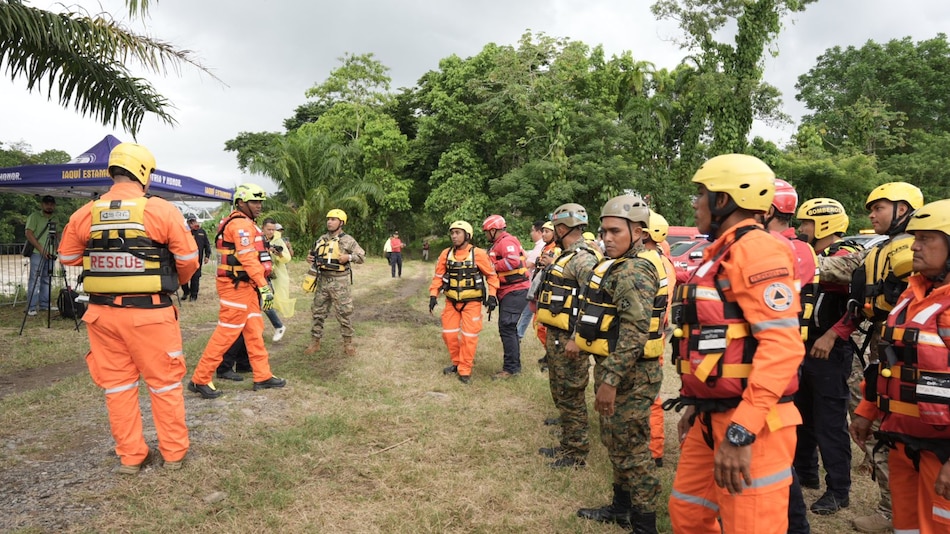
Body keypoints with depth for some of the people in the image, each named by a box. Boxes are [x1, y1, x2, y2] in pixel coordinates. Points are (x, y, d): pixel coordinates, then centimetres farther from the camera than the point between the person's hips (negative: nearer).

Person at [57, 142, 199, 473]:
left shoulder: (85, 214, 2)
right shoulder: (161, 210, -10)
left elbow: (68, 257, 13)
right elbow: (189, 259, -6)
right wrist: (176, 281, 14)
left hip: (103, 312, 4)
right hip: (149, 312, -3)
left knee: (118, 384, 14)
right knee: (164, 383, 10)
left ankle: (130, 456, 23)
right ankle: (173, 452, 20)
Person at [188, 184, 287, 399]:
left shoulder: (245, 223, 17)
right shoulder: (241, 224, -15)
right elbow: (248, 258, -23)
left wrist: (260, 285, 18)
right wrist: (264, 286, -24)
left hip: (246, 286, 10)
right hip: (236, 286, -10)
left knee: (254, 331, 11)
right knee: (226, 333, -5)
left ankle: (262, 376, 18)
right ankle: (200, 380, 4)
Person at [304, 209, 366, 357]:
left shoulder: (347, 240, -4)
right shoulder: (321, 239, 10)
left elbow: (362, 256, -2)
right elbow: (316, 257, 20)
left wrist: (349, 257, -18)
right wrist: (310, 259, -1)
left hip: (339, 281, -4)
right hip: (322, 280, 5)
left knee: (344, 313, 0)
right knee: (318, 312, 8)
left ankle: (348, 343, 11)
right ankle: (315, 342, 17)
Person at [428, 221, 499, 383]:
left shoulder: (478, 254, -12)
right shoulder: (446, 254, -2)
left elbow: (491, 275, -3)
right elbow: (438, 276, 6)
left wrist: (492, 296, -9)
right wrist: (433, 295, -3)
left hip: (472, 302, -4)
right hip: (451, 301, 4)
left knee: (469, 336, -4)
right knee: (449, 334, 7)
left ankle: (465, 371, 9)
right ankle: (457, 362, 29)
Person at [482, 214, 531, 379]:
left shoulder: (506, 241, -14)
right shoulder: (498, 244, 17)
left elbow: (513, 260, -30)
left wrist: (494, 266, -20)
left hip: (515, 290, -11)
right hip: (507, 291, 11)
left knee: (506, 327, -12)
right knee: (509, 328, 16)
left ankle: (511, 367, -6)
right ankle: (514, 364, 25)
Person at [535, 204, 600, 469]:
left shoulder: (584, 259, -16)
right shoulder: (566, 256, 16)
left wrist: (577, 339, -25)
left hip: (569, 340, -10)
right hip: (556, 337, 10)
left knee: (571, 398, -1)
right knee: (560, 395, 18)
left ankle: (577, 454, 11)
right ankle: (567, 445, 31)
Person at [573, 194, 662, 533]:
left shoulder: (634, 271, -19)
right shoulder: (622, 266, 14)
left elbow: (634, 333, -27)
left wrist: (610, 380, -28)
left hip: (628, 374, -11)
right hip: (613, 367, 11)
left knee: (630, 448, 0)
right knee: (616, 442, 20)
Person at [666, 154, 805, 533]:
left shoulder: (756, 249, -15)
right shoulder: (721, 252, 15)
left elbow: (781, 345, -25)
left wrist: (741, 431, -28)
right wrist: (695, 404, 23)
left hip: (749, 424, -10)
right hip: (713, 417, 10)